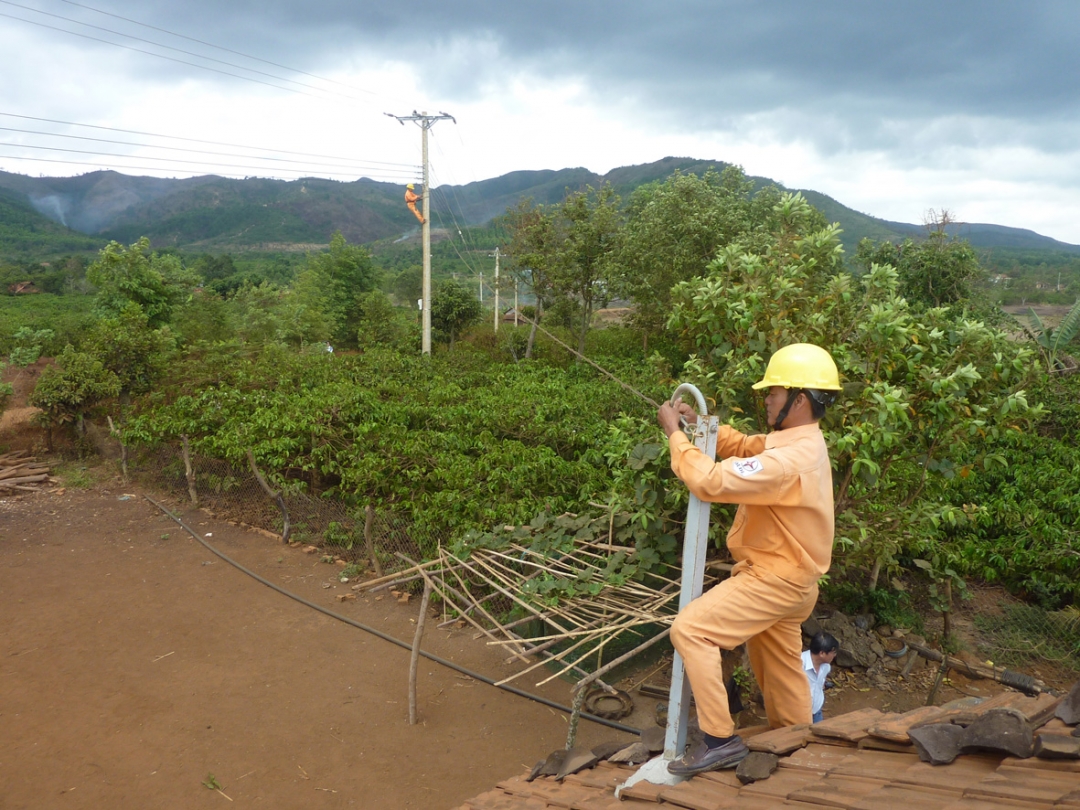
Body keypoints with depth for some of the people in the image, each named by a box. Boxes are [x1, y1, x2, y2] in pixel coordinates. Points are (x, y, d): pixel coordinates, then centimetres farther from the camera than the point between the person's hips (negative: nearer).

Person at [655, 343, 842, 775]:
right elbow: (743, 446, 16)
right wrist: (701, 423, 0)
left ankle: (720, 740, -9)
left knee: (690, 629, -17)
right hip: (782, 575, 10)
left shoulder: (791, 459, -28)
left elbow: (711, 481, -32)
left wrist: (675, 433, -20)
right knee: (779, 669, 23)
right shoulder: (799, 442, 5)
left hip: (776, 580, -10)